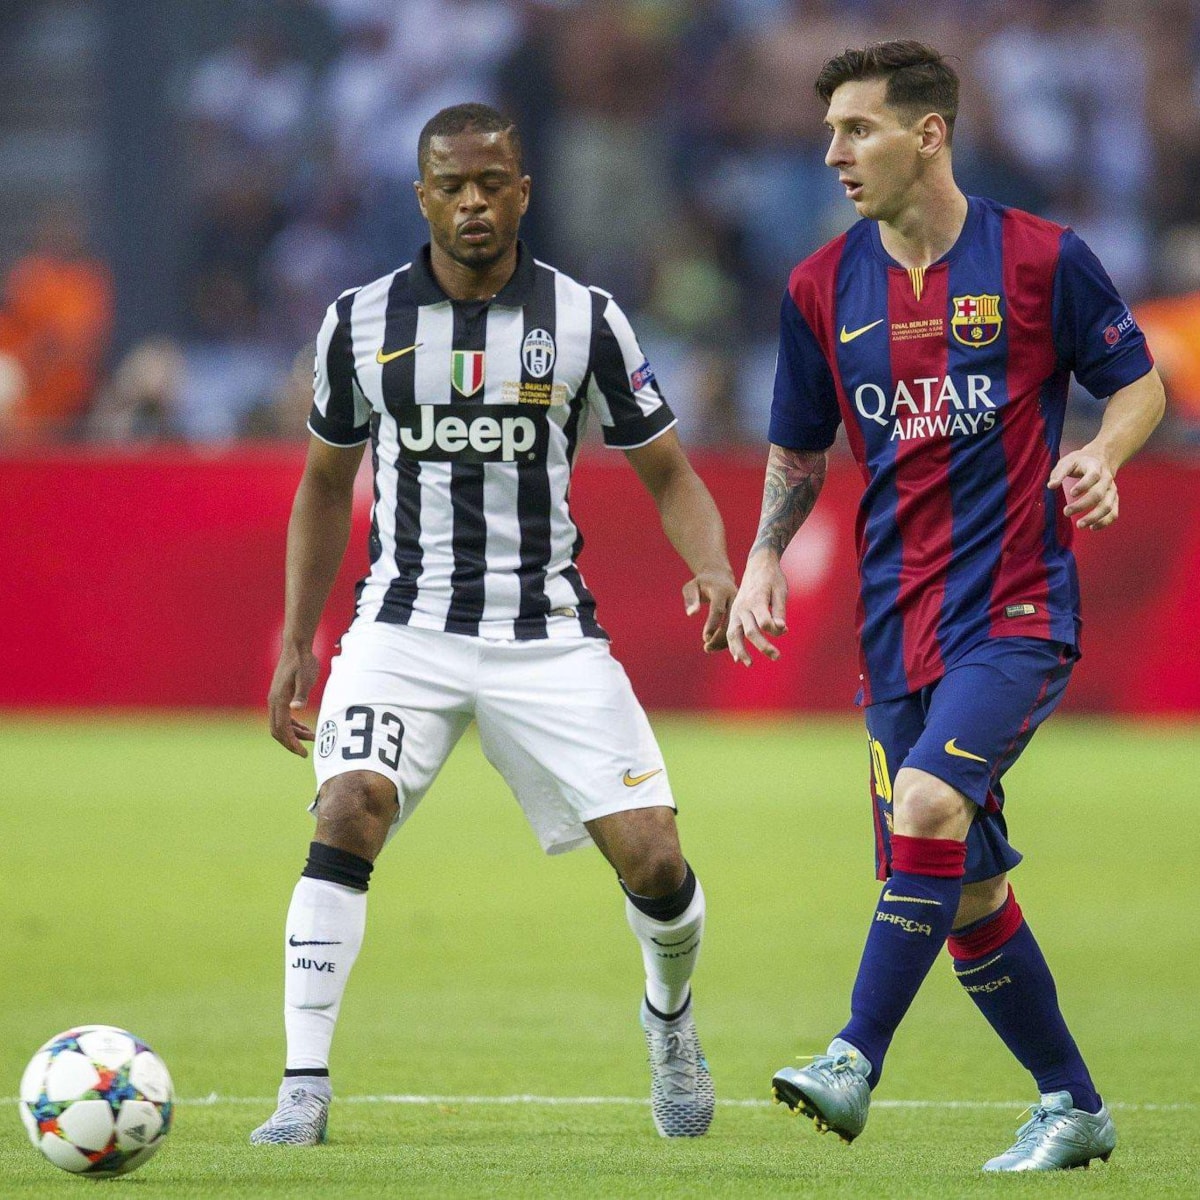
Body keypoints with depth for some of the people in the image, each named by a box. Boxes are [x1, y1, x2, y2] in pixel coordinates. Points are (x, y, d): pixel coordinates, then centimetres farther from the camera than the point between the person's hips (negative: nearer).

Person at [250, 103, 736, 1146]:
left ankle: (671, 1012, 28)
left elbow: (667, 472, 5)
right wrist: (296, 641, 11)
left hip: (547, 629, 0)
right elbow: (326, 482, 16)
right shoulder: (361, 323, 2)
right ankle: (304, 1089, -21)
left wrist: (712, 566, -15)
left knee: (654, 862, -7)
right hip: (405, 622, 0)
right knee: (349, 812, -25)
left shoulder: (584, 318, -1)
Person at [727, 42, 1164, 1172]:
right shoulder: (821, 289, 6)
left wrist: (1102, 454, -14)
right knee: (964, 890, 7)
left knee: (930, 803, -26)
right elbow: (798, 450, 18)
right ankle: (1073, 1108, 22)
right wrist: (764, 560, 4)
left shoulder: (1042, 259, -5)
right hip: (897, 626, 5)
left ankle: (855, 1065, -24)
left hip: (1017, 608, -5)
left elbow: (1139, 381, 6)